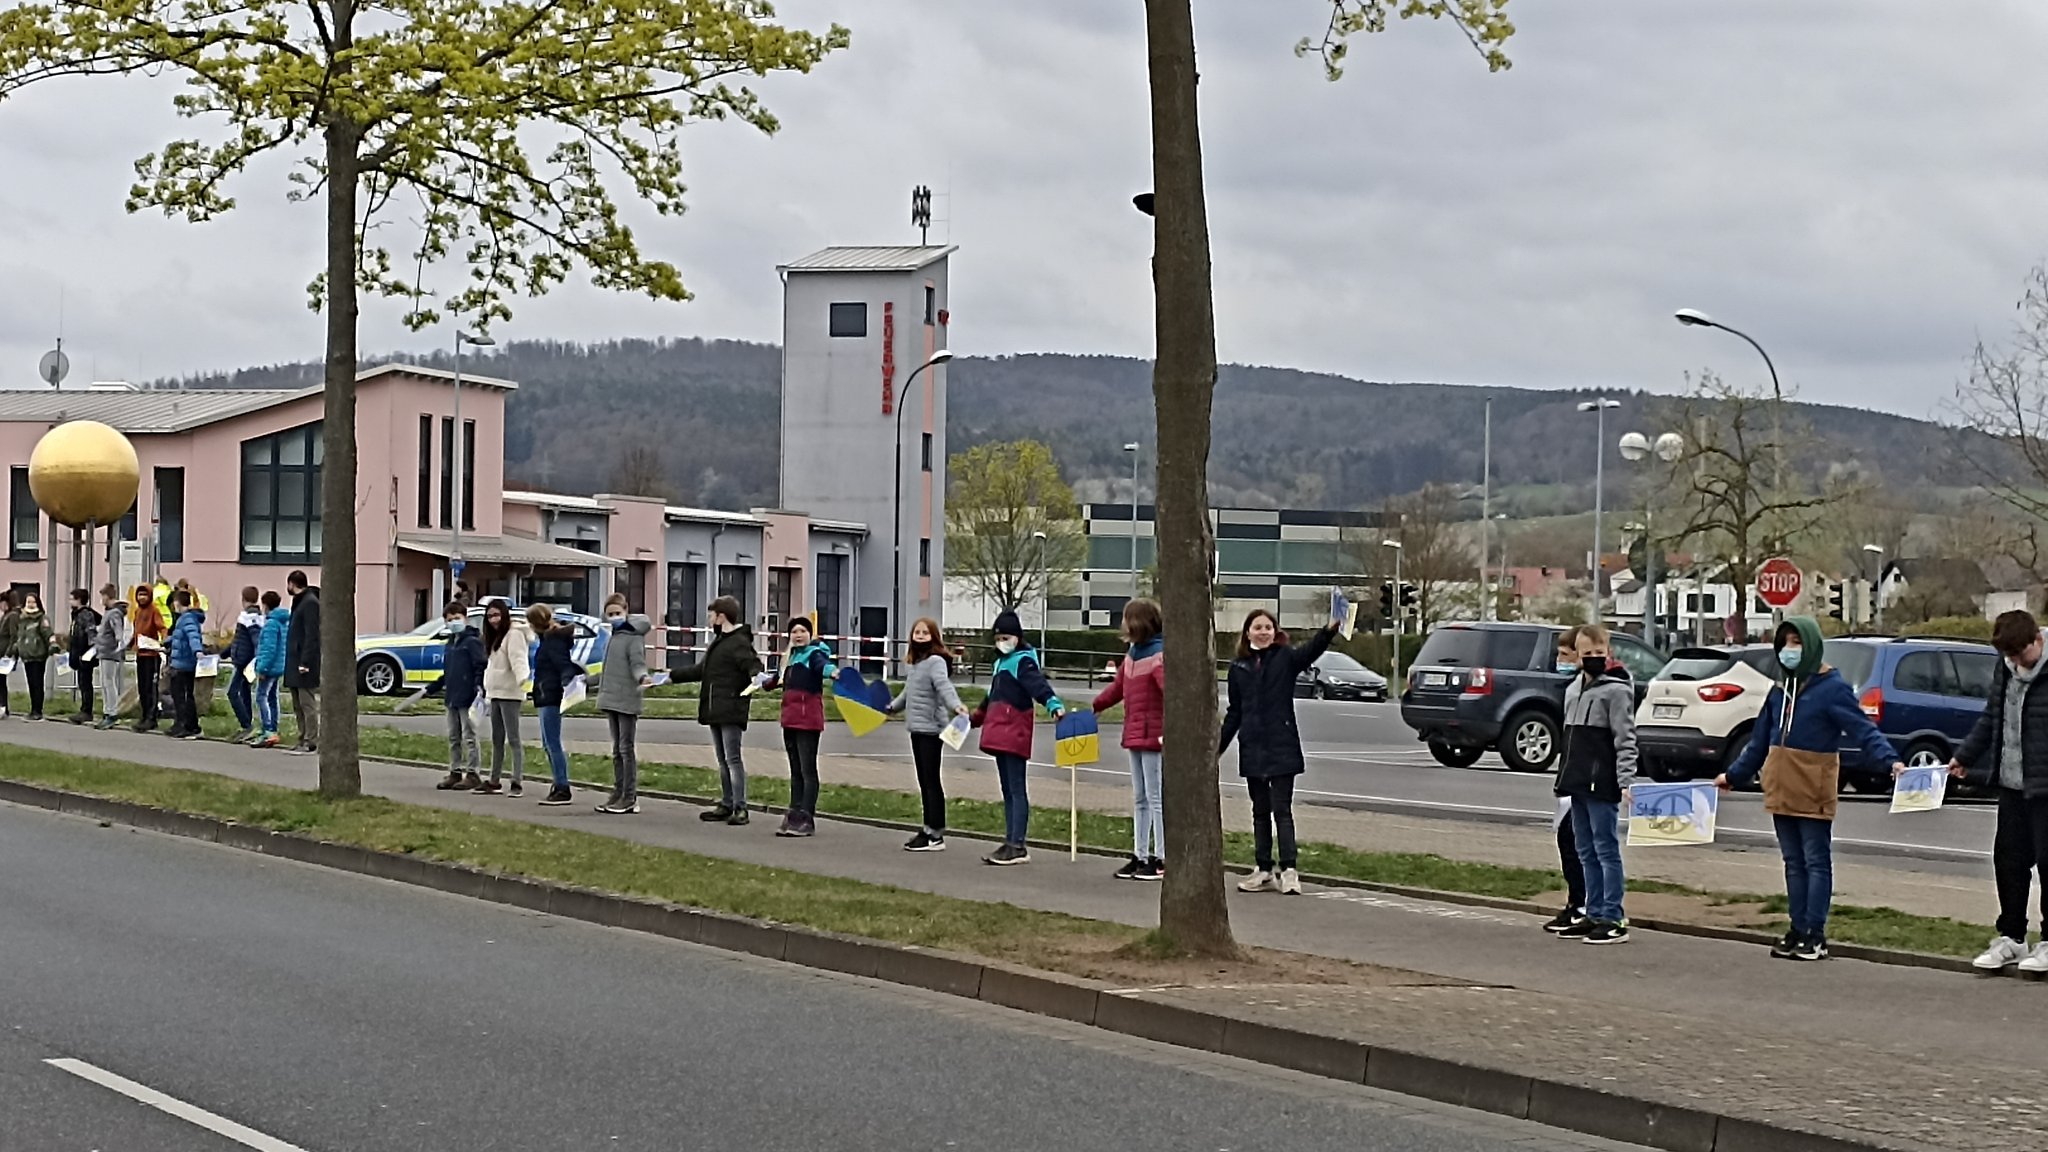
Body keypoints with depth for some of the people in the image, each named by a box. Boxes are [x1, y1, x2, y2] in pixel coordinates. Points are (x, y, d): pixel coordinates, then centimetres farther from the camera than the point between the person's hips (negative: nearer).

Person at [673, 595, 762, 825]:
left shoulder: (739, 642, -10)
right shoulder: (718, 641, 21)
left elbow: (752, 663, -22)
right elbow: (701, 670, 31)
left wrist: (756, 676, -45)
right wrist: (672, 677, 35)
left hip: (731, 711, -10)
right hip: (715, 711, 10)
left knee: (733, 759, -9)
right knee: (723, 761, 12)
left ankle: (740, 807, -7)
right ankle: (726, 805, 17)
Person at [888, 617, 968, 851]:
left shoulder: (936, 661, -11)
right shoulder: (916, 662, 16)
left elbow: (944, 686, -28)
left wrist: (955, 705, -46)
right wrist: (892, 707, 46)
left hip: (931, 729, -9)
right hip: (917, 729, 9)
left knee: (931, 780, -6)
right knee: (924, 781, 12)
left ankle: (936, 836, -3)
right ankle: (929, 829, 19)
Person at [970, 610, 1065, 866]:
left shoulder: (1024, 661, -7)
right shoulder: (1001, 662, 22)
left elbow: (1038, 684, -25)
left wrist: (1053, 703, -44)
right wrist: (976, 717, 51)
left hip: (1015, 733, -9)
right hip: (999, 734, 9)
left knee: (1016, 790, -8)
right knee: (1007, 791, 11)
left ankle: (1018, 847, -8)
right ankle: (1010, 843, 15)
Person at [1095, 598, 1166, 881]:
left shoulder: (1160, 655, -16)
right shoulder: (1133, 653, 13)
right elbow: (1118, 688, 23)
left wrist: (1168, 732, -30)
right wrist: (1092, 708, 23)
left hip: (1153, 738, -9)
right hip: (1135, 737, 9)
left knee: (1156, 798, -4)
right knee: (1140, 799, 14)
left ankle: (1161, 860, 0)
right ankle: (1140, 856, 21)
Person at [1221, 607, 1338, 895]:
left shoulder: (1286, 658, -3)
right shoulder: (1239, 667, 8)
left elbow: (1311, 651, -25)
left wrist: (1330, 630, -44)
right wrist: (1219, 747, 15)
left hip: (1282, 748, -4)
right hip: (1252, 749, 4)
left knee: (1282, 810, -7)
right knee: (1260, 812, 10)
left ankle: (1289, 870, -8)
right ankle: (1263, 870, 14)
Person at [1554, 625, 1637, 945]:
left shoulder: (1616, 689, -8)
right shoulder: (1573, 689, 15)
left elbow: (1625, 740, -13)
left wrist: (1626, 781, -21)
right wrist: (1565, 777, 15)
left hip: (1602, 785, -8)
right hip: (1577, 783, 8)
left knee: (1607, 850, -5)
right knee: (1586, 853, 12)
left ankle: (1614, 919, -2)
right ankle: (1594, 915, 18)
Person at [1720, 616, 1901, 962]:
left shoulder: (1832, 688, -8)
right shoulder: (1781, 691, 14)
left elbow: (1863, 730, -15)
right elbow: (1760, 741, 23)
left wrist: (1890, 760, -30)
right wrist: (1734, 775, 27)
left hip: (1813, 791, -7)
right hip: (1781, 790, 7)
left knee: (1817, 862, -1)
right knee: (1794, 862, 11)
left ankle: (1815, 934, 0)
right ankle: (1798, 930, 16)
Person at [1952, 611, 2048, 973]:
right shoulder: (2005, 672, 10)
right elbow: (1990, 720, 23)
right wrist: (1963, 758, 25)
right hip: (2011, 786, 7)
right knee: (2009, 860, 10)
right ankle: (2011, 938, 20)